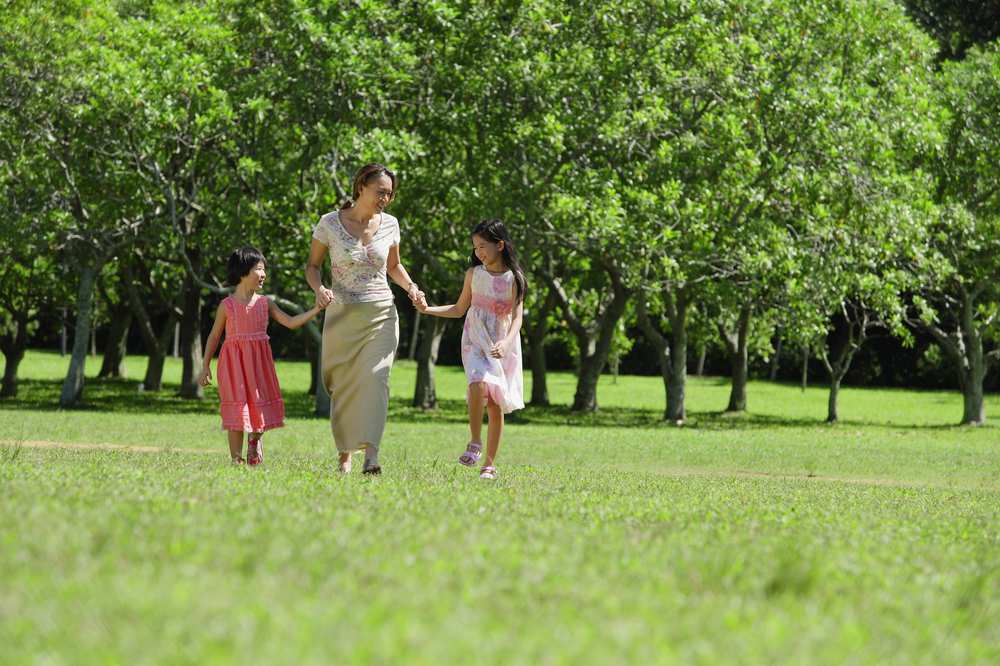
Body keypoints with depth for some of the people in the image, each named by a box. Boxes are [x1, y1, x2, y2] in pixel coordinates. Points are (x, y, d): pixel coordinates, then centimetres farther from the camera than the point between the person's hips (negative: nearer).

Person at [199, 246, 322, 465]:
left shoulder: (265, 304, 5)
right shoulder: (227, 305, -4)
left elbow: (291, 322, 0)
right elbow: (214, 336, 3)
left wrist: (316, 309, -12)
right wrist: (206, 367, 3)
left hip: (259, 361, 3)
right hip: (234, 363, -3)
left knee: (259, 404, 5)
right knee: (237, 414, -4)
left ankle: (255, 440, 32)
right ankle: (236, 460, 1)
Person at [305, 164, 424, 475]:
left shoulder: (389, 224, 5)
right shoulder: (330, 223, -3)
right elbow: (313, 265, 7)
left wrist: (410, 286, 0)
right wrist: (319, 288, -14)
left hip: (380, 314, 0)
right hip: (341, 315, 0)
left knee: (375, 377, -18)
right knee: (343, 386, 3)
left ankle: (371, 455, -28)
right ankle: (344, 455, 18)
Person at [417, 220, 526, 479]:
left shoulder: (513, 279, -5)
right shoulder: (474, 273, 5)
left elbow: (517, 317, -11)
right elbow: (459, 309, 15)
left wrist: (506, 343, -29)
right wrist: (428, 309, 2)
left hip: (502, 347, -1)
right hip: (475, 342, 1)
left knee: (495, 405, 1)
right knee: (478, 385, -28)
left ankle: (489, 464, 10)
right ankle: (475, 444, -17)